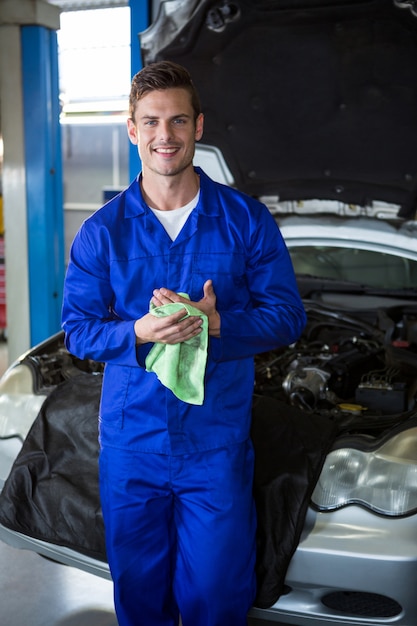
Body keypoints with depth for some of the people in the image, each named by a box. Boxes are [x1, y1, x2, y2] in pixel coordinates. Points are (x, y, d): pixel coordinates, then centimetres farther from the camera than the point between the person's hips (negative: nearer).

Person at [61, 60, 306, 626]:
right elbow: (78, 330, 1)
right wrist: (140, 333, -19)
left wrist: (216, 324, -19)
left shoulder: (247, 220, -2)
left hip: (218, 441, -1)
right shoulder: (102, 231, 1)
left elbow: (288, 316, -1)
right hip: (130, 441, 2)